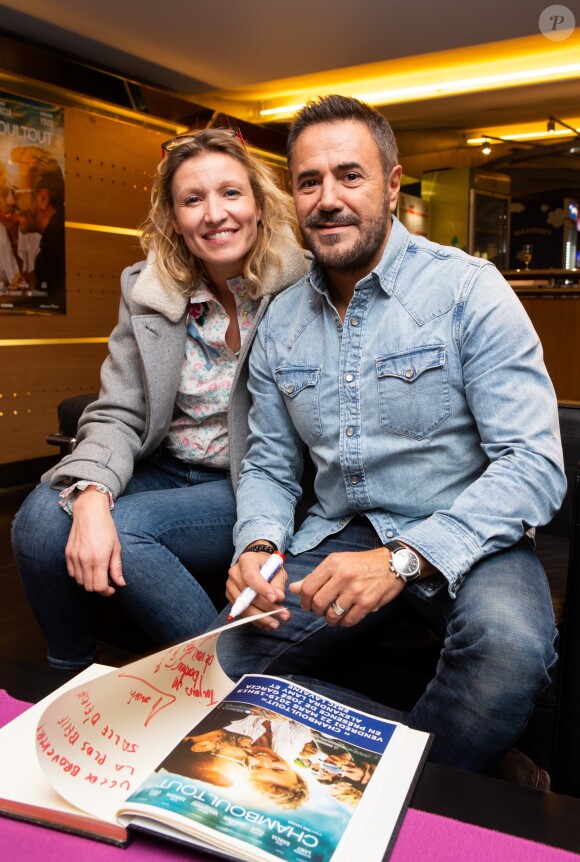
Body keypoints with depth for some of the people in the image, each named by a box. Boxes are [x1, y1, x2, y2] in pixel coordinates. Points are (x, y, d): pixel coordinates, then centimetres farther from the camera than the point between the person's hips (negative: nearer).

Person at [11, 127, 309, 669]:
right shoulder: (147, 292, 1)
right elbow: (117, 417, -3)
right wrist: (91, 494, -23)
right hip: (163, 471, 4)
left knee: (124, 527, -27)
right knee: (40, 518, -21)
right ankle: (69, 680, 6)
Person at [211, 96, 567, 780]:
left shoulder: (468, 289, -9)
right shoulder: (280, 323, 7)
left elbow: (534, 465, -16)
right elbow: (269, 465, 12)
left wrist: (404, 558, -28)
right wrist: (258, 544, -11)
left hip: (461, 541, -3)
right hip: (338, 537, 4)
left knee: (507, 643, -34)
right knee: (225, 656, -15)